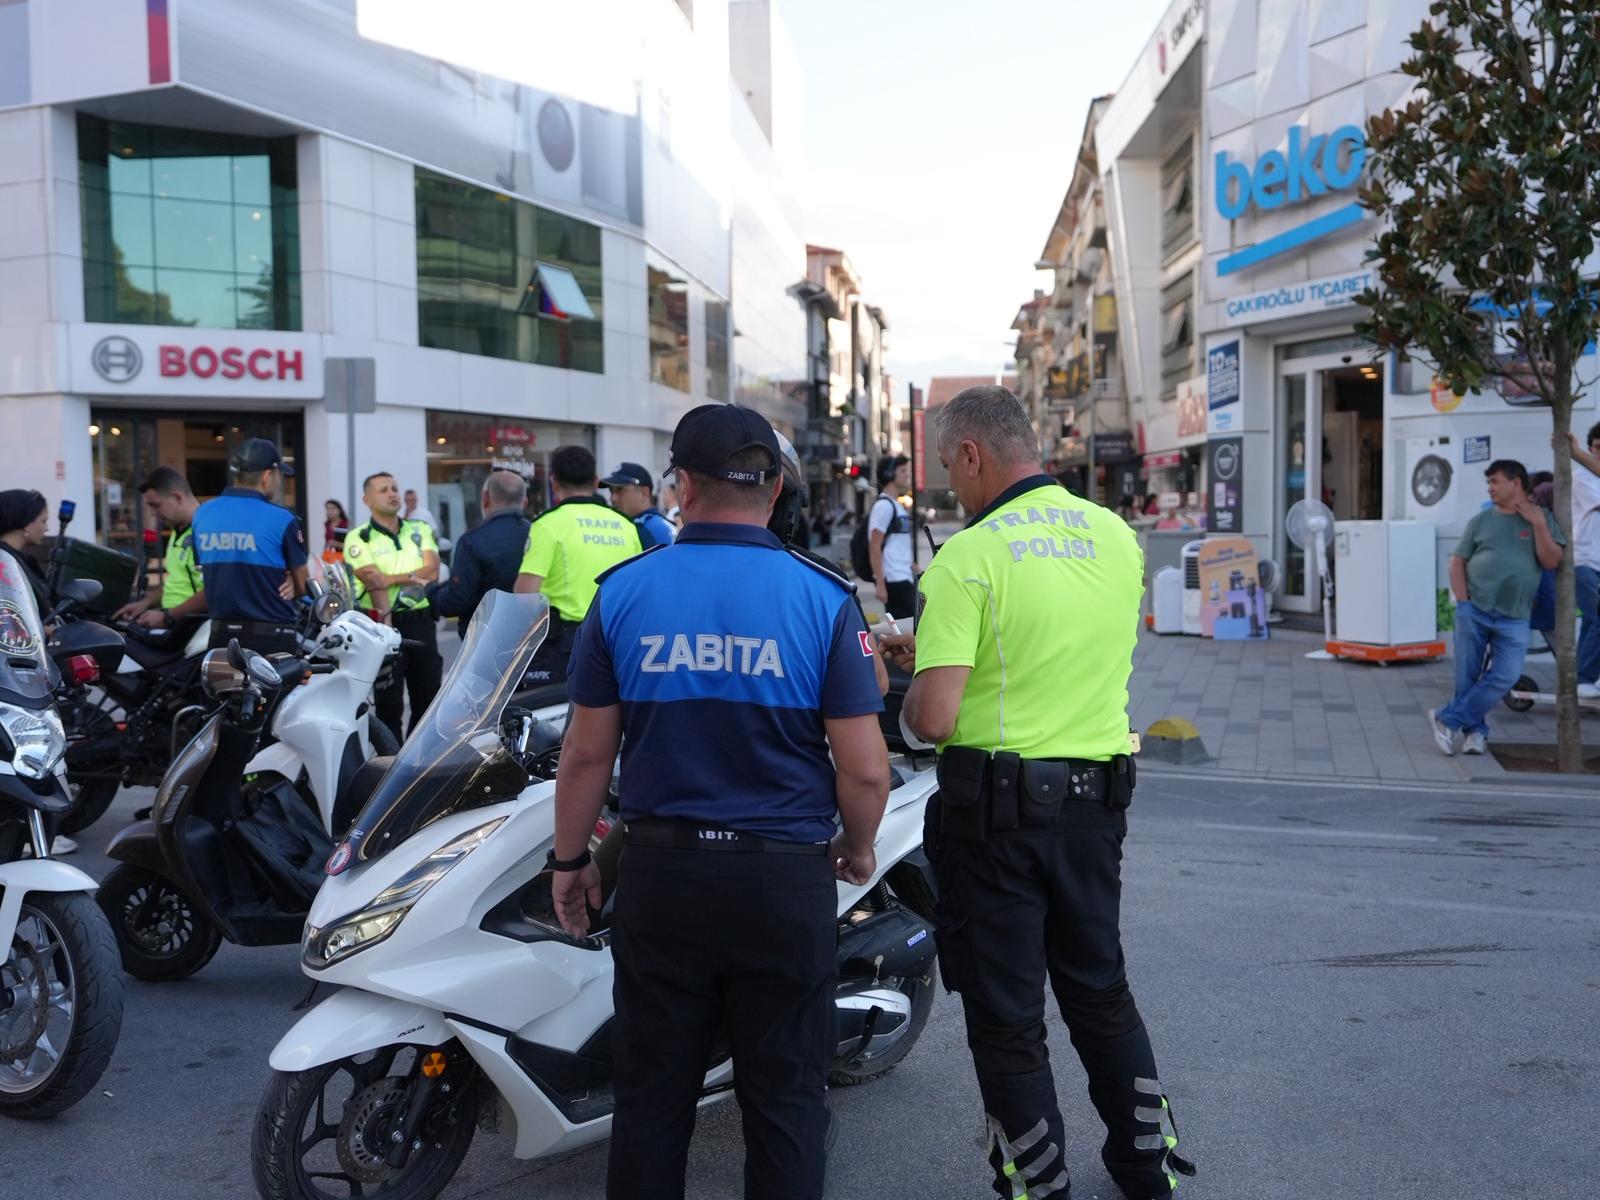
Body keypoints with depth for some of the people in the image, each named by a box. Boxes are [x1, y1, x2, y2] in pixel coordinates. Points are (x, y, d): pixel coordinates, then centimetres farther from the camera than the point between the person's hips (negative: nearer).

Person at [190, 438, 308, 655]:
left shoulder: (201, 515, 5)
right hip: (272, 638, -5)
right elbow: (301, 586, -2)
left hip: (222, 635, 5)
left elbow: (209, 578, 15)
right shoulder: (281, 519, -11)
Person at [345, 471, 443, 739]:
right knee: (389, 704, -2)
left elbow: (432, 571, -2)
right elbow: (374, 583, -14)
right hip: (387, 623, -4)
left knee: (428, 701, 10)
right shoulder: (359, 538, -1)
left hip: (422, 622, 4)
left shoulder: (420, 529, 12)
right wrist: (391, 618, -25)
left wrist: (392, 578, -15)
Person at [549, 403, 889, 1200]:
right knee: (784, 1098, 12)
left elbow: (587, 754, -1)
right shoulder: (821, 598, -8)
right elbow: (864, 769, -9)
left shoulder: (624, 592, -4)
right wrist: (858, 851, 10)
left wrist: (569, 858, 13)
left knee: (653, 1093, 16)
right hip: (785, 879, -1)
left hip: (660, 873, 2)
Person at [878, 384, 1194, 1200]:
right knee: (1100, 988, 24)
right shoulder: (1116, 536, 3)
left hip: (995, 807, -6)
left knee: (1006, 1012, 9)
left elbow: (934, 718, -23)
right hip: (1098, 796, 7)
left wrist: (910, 693, 0)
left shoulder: (969, 557, -17)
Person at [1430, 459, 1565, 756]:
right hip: (1473, 611, 1)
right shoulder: (1481, 520, 8)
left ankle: (1447, 720, -2)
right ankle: (1475, 731, 15)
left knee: (1504, 676, -12)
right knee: (1467, 676, 0)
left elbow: (1551, 561, -3)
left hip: (1514, 618, -1)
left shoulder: (1542, 518, 7)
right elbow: (1457, 561, 8)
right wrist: (1463, 602, -4)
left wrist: (1537, 523, -9)